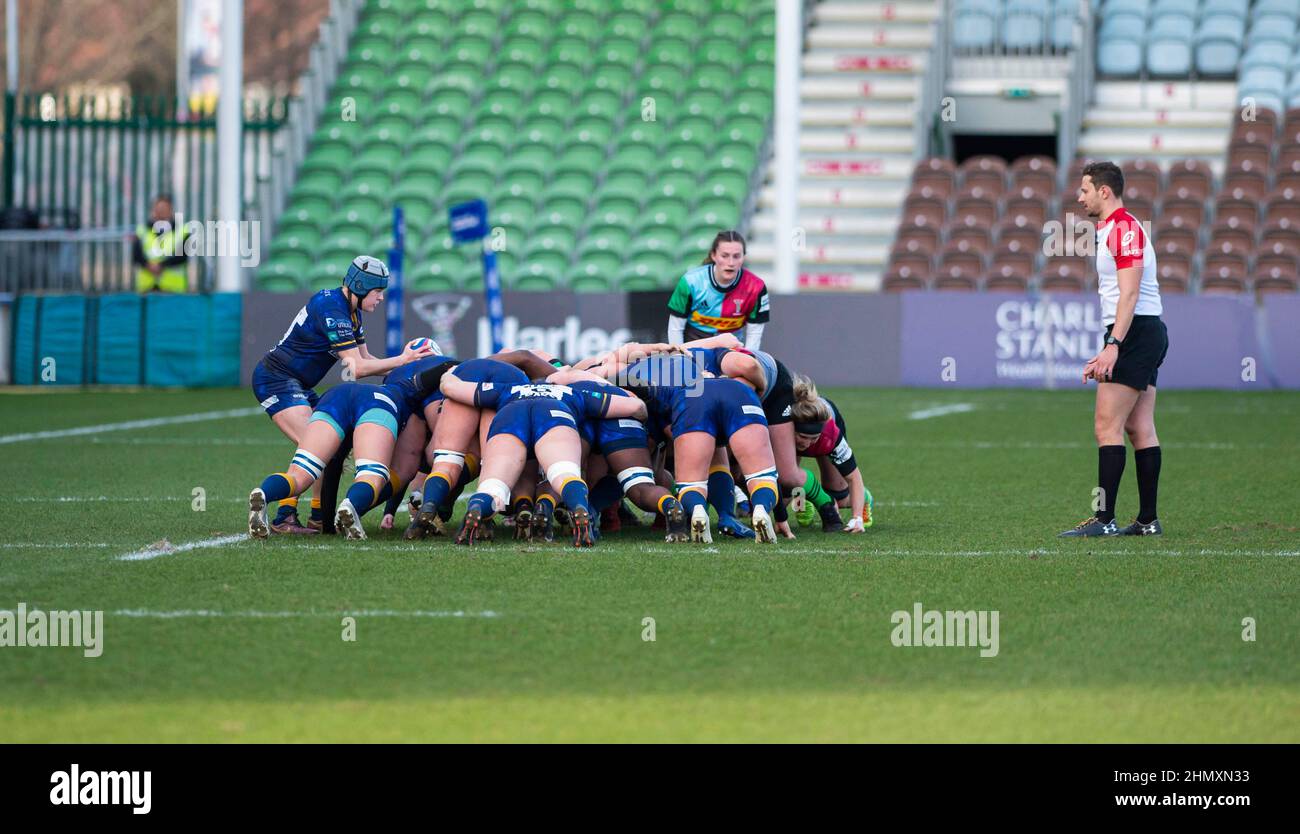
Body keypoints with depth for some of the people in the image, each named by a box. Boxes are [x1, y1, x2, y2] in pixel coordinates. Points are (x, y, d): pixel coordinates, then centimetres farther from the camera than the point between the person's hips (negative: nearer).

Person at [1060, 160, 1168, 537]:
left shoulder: (1124, 228, -12)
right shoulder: (1115, 229, 21)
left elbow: (1129, 294, -20)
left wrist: (1113, 346, -27)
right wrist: (1105, 356, 24)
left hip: (1136, 334, -10)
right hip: (1148, 336, 10)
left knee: (1107, 425, -12)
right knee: (1140, 429, 8)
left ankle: (1104, 518, -15)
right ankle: (1148, 520, 7)